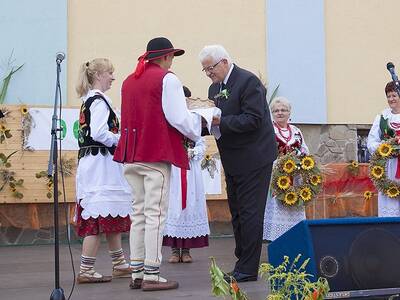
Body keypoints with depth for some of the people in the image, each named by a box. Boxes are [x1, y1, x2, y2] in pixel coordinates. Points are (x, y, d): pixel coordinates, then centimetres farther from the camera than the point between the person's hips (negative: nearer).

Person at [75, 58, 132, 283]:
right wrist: (123, 139, -10)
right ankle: (86, 271, -5)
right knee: (100, 216, -8)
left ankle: (120, 264, 24)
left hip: (93, 161, 10)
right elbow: (99, 133, -22)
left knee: (112, 215, 15)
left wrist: (119, 138, 11)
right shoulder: (99, 100, -12)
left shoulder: (89, 100, 17)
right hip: (101, 162, -10)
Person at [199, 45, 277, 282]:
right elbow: (216, 121, 13)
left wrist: (219, 122, -24)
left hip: (253, 159, -9)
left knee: (250, 213, -6)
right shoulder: (215, 88, 13)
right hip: (233, 162, 9)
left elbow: (252, 120, -21)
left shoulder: (248, 81, -13)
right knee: (237, 213, 12)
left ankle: (248, 269, -1)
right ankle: (242, 263, 19)